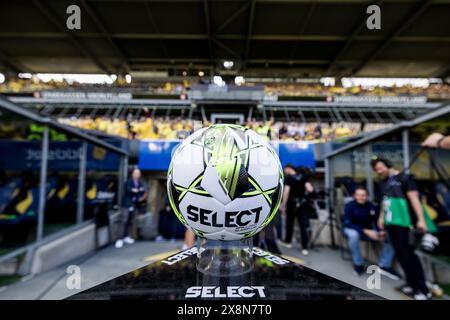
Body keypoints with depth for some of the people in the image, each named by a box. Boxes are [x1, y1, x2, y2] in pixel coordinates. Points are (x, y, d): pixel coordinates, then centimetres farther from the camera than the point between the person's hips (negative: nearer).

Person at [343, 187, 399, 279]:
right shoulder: (349, 206, -17)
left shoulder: (372, 207, -6)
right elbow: (347, 223, -22)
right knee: (353, 235, -38)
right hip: (353, 230, -4)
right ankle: (358, 264, -18)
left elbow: (377, 222, -3)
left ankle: (384, 265, -5)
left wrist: (381, 232, -27)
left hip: (369, 231, 4)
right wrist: (365, 231, -33)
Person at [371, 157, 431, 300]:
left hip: (403, 222, -7)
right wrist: (382, 217, 19)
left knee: (408, 254, -3)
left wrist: (421, 219, -17)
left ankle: (423, 289, 9)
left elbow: (414, 199, -12)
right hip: (390, 222, 7)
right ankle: (412, 283, 23)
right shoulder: (383, 183, 14)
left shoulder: (404, 178, -6)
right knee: (400, 254, 11)